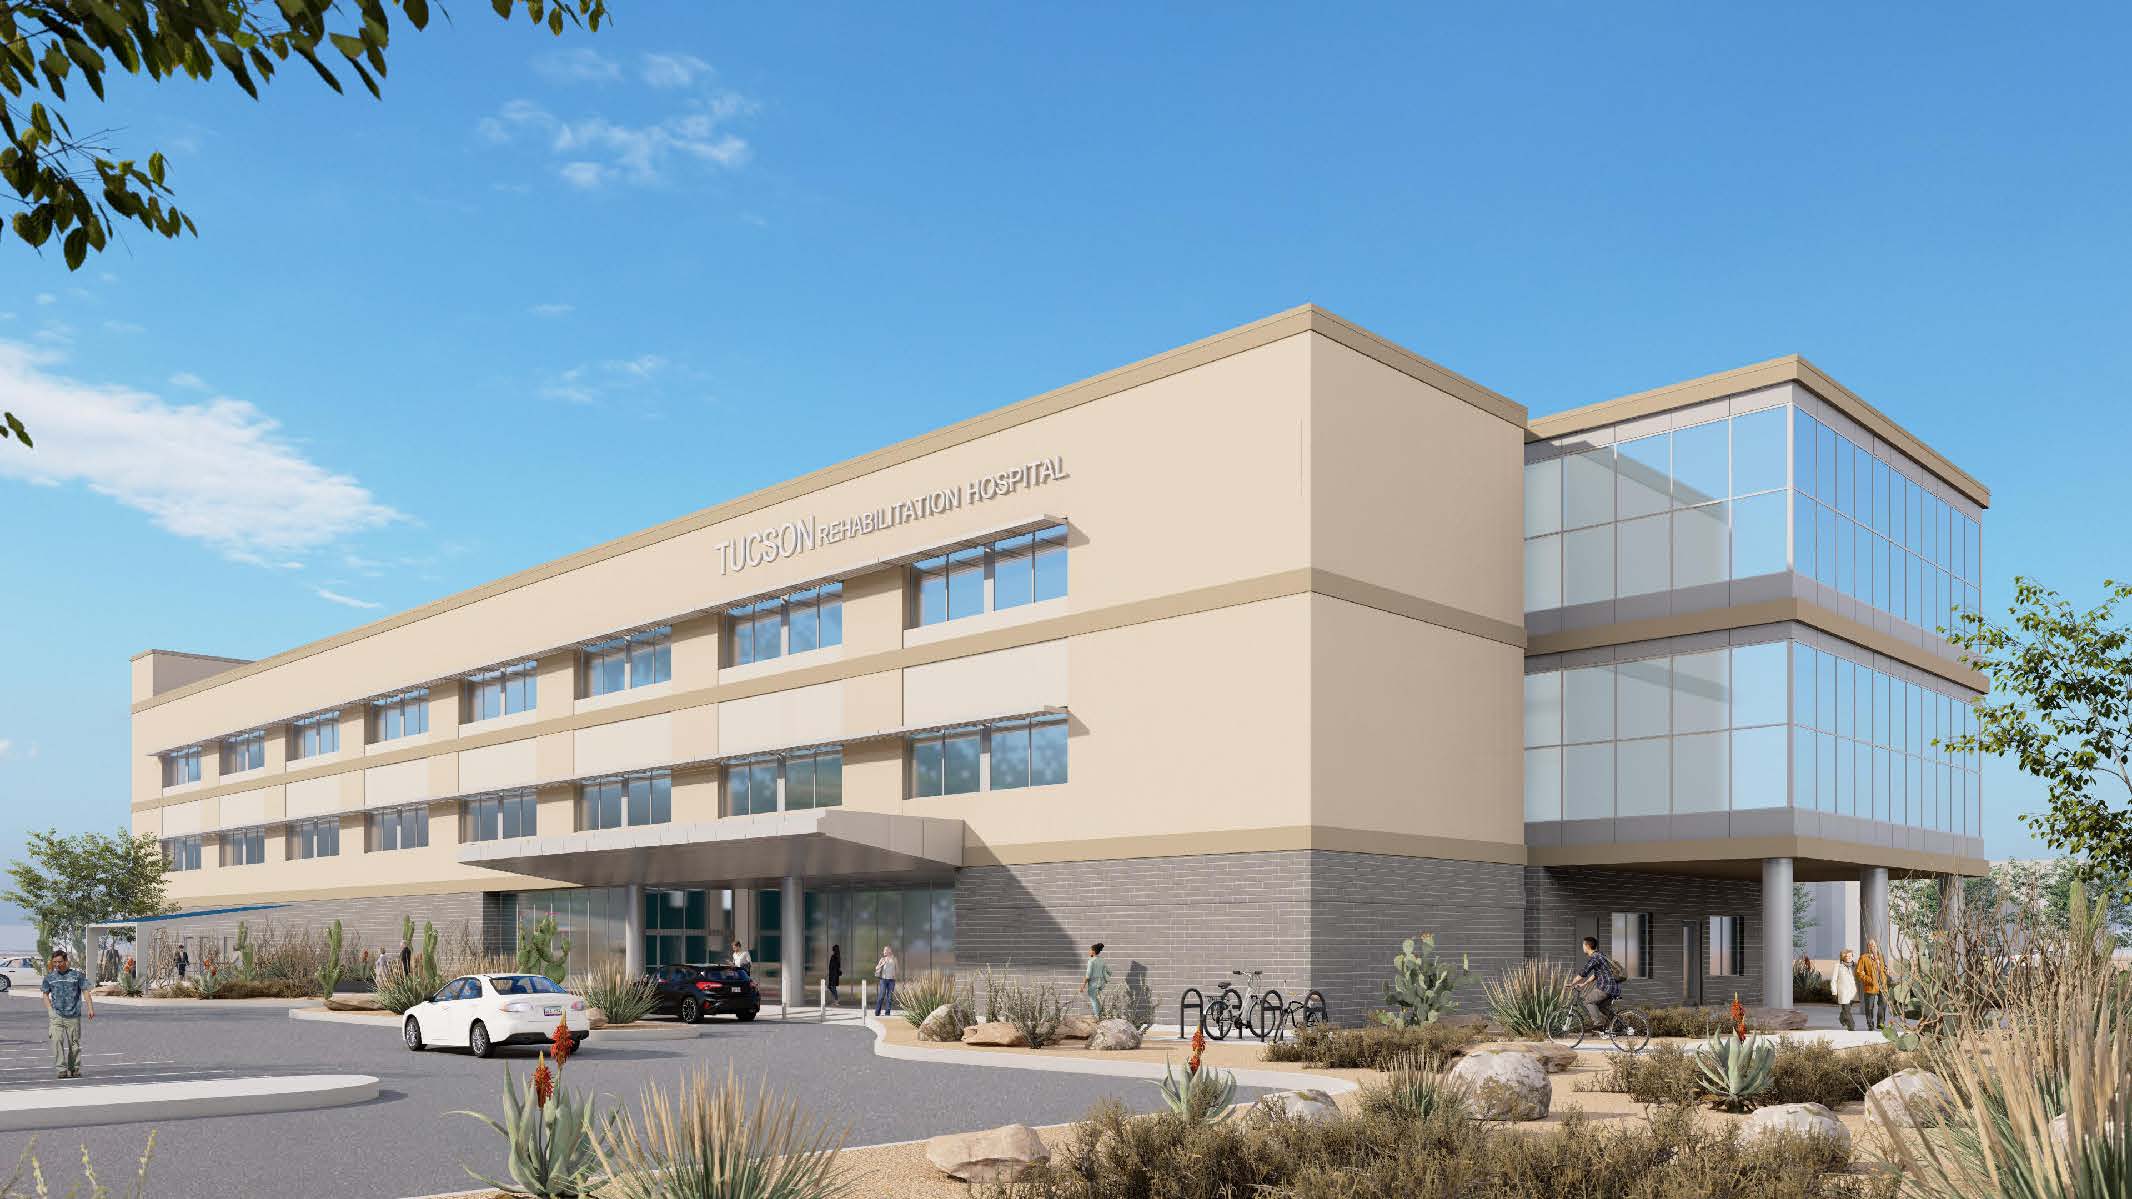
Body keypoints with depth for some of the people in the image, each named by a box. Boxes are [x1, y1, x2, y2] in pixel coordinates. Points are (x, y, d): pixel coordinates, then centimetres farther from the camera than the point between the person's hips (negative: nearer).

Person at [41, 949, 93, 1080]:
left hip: (73, 1015, -1)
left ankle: (74, 1069, 15)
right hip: (56, 1015, 1)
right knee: (57, 1041, -14)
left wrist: (90, 1009, -5)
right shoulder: (49, 977, 7)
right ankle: (61, 1069, -12)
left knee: (74, 1043, 3)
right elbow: (46, 995, 17)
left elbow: (85, 992, 4)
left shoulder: (77, 975, 3)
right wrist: (50, 1010, 3)